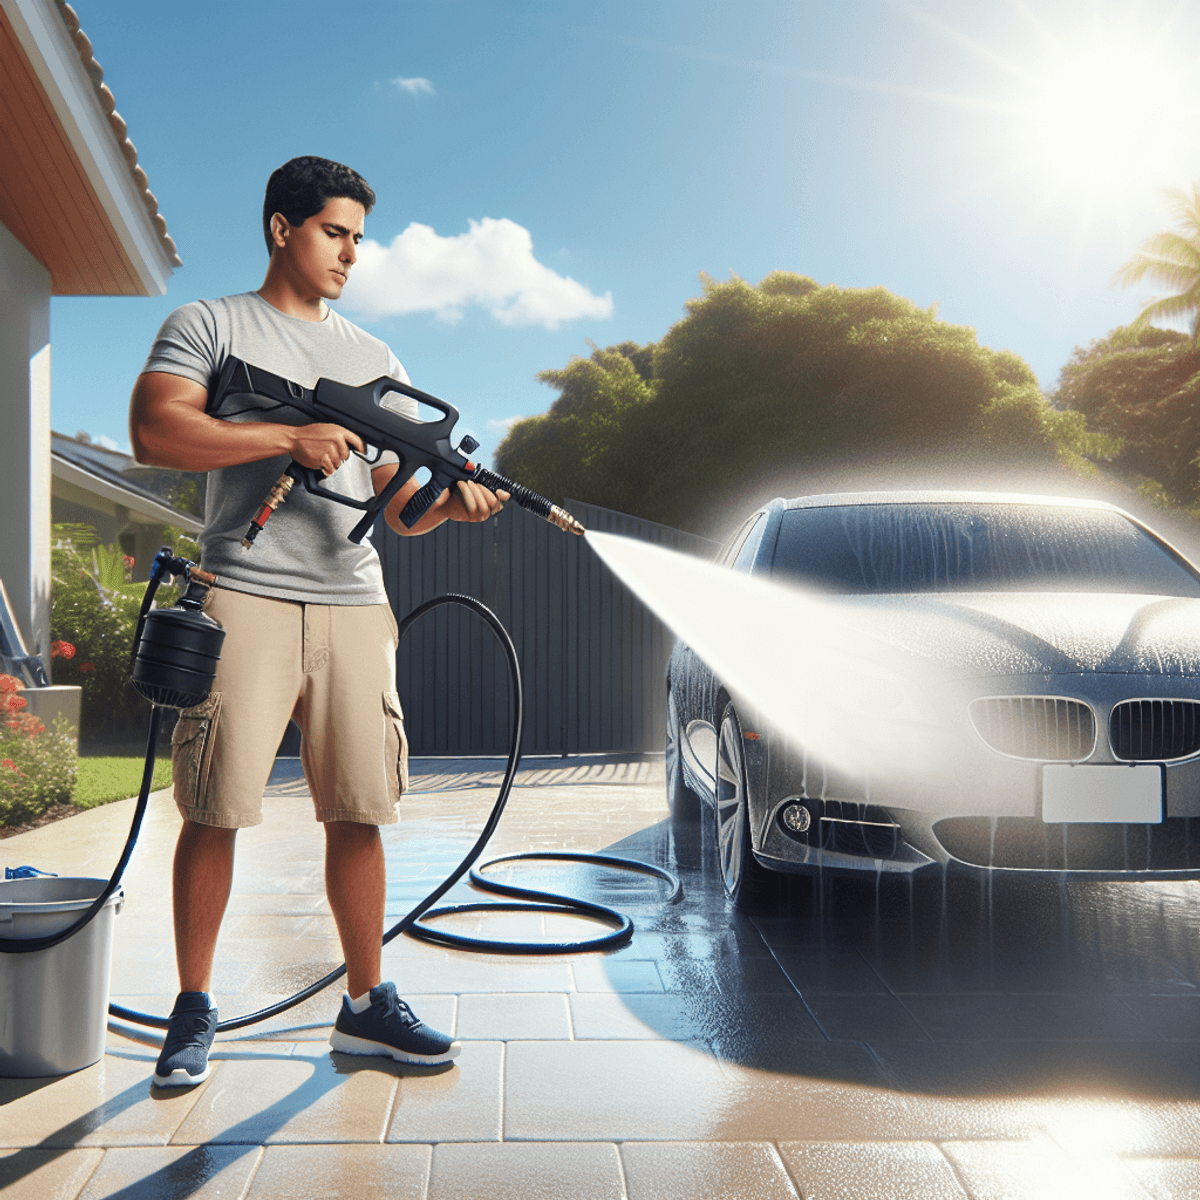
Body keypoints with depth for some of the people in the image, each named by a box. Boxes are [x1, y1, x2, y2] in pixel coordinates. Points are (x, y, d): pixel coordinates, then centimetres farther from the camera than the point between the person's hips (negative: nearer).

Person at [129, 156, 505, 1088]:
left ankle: (367, 1005, 15)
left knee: (360, 813, 4)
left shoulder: (377, 361, 23)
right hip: (244, 597, -4)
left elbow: (397, 505, 19)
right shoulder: (209, 326, 10)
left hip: (356, 603, 4)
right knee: (215, 810, -4)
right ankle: (194, 1011, 10)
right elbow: (154, 431, -7)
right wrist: (290, 435, -12)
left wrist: (449, 503, -4)